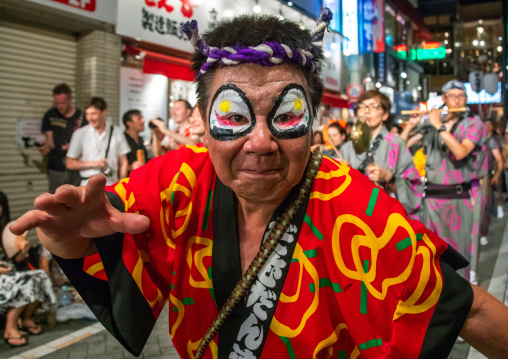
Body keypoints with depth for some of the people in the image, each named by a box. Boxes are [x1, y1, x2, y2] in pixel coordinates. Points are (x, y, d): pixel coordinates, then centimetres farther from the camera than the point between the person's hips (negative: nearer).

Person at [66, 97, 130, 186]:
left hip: (112, 184, 1)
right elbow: (70, 164, 4)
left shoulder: (117, 132, 6)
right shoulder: (79, 134, 3)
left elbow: (123, 162, 10)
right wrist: (94, 163, -8)